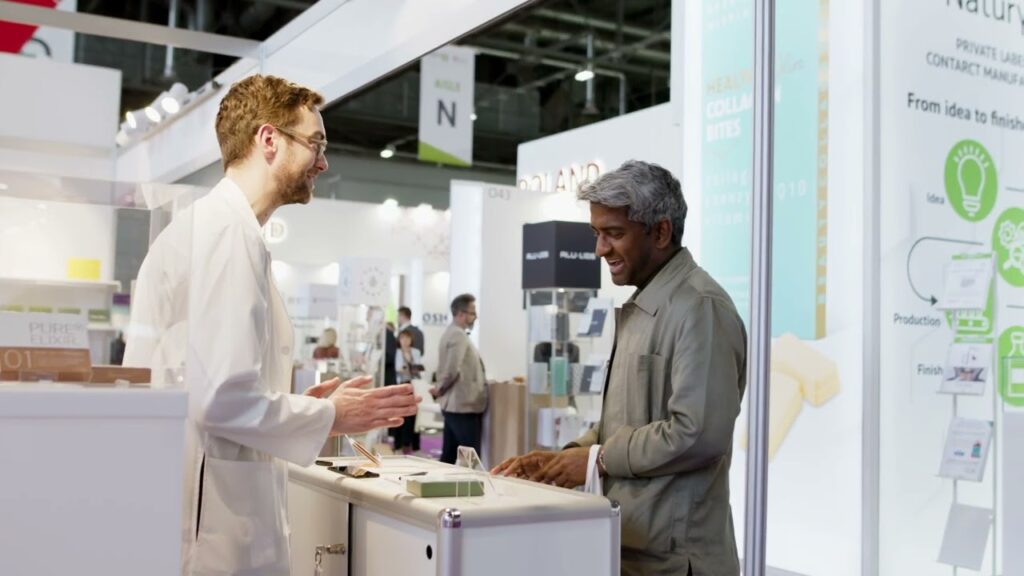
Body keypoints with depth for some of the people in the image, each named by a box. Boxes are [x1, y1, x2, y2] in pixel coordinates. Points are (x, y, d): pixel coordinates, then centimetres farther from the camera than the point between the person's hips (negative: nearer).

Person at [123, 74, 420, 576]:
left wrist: (303, 403, 12)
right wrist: (331, 416, -9)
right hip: (220, 527, -9)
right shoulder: (230, 232, -16)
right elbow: (223, 399, -24)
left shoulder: (208, 222, 14)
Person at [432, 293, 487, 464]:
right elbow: (452, 370, -25)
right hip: (463, 406, -10)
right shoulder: (459, 335, -16)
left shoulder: (451, 333, 16)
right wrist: (440, 390, -10)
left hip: (454, 405, 10)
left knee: (448, 457, 11)